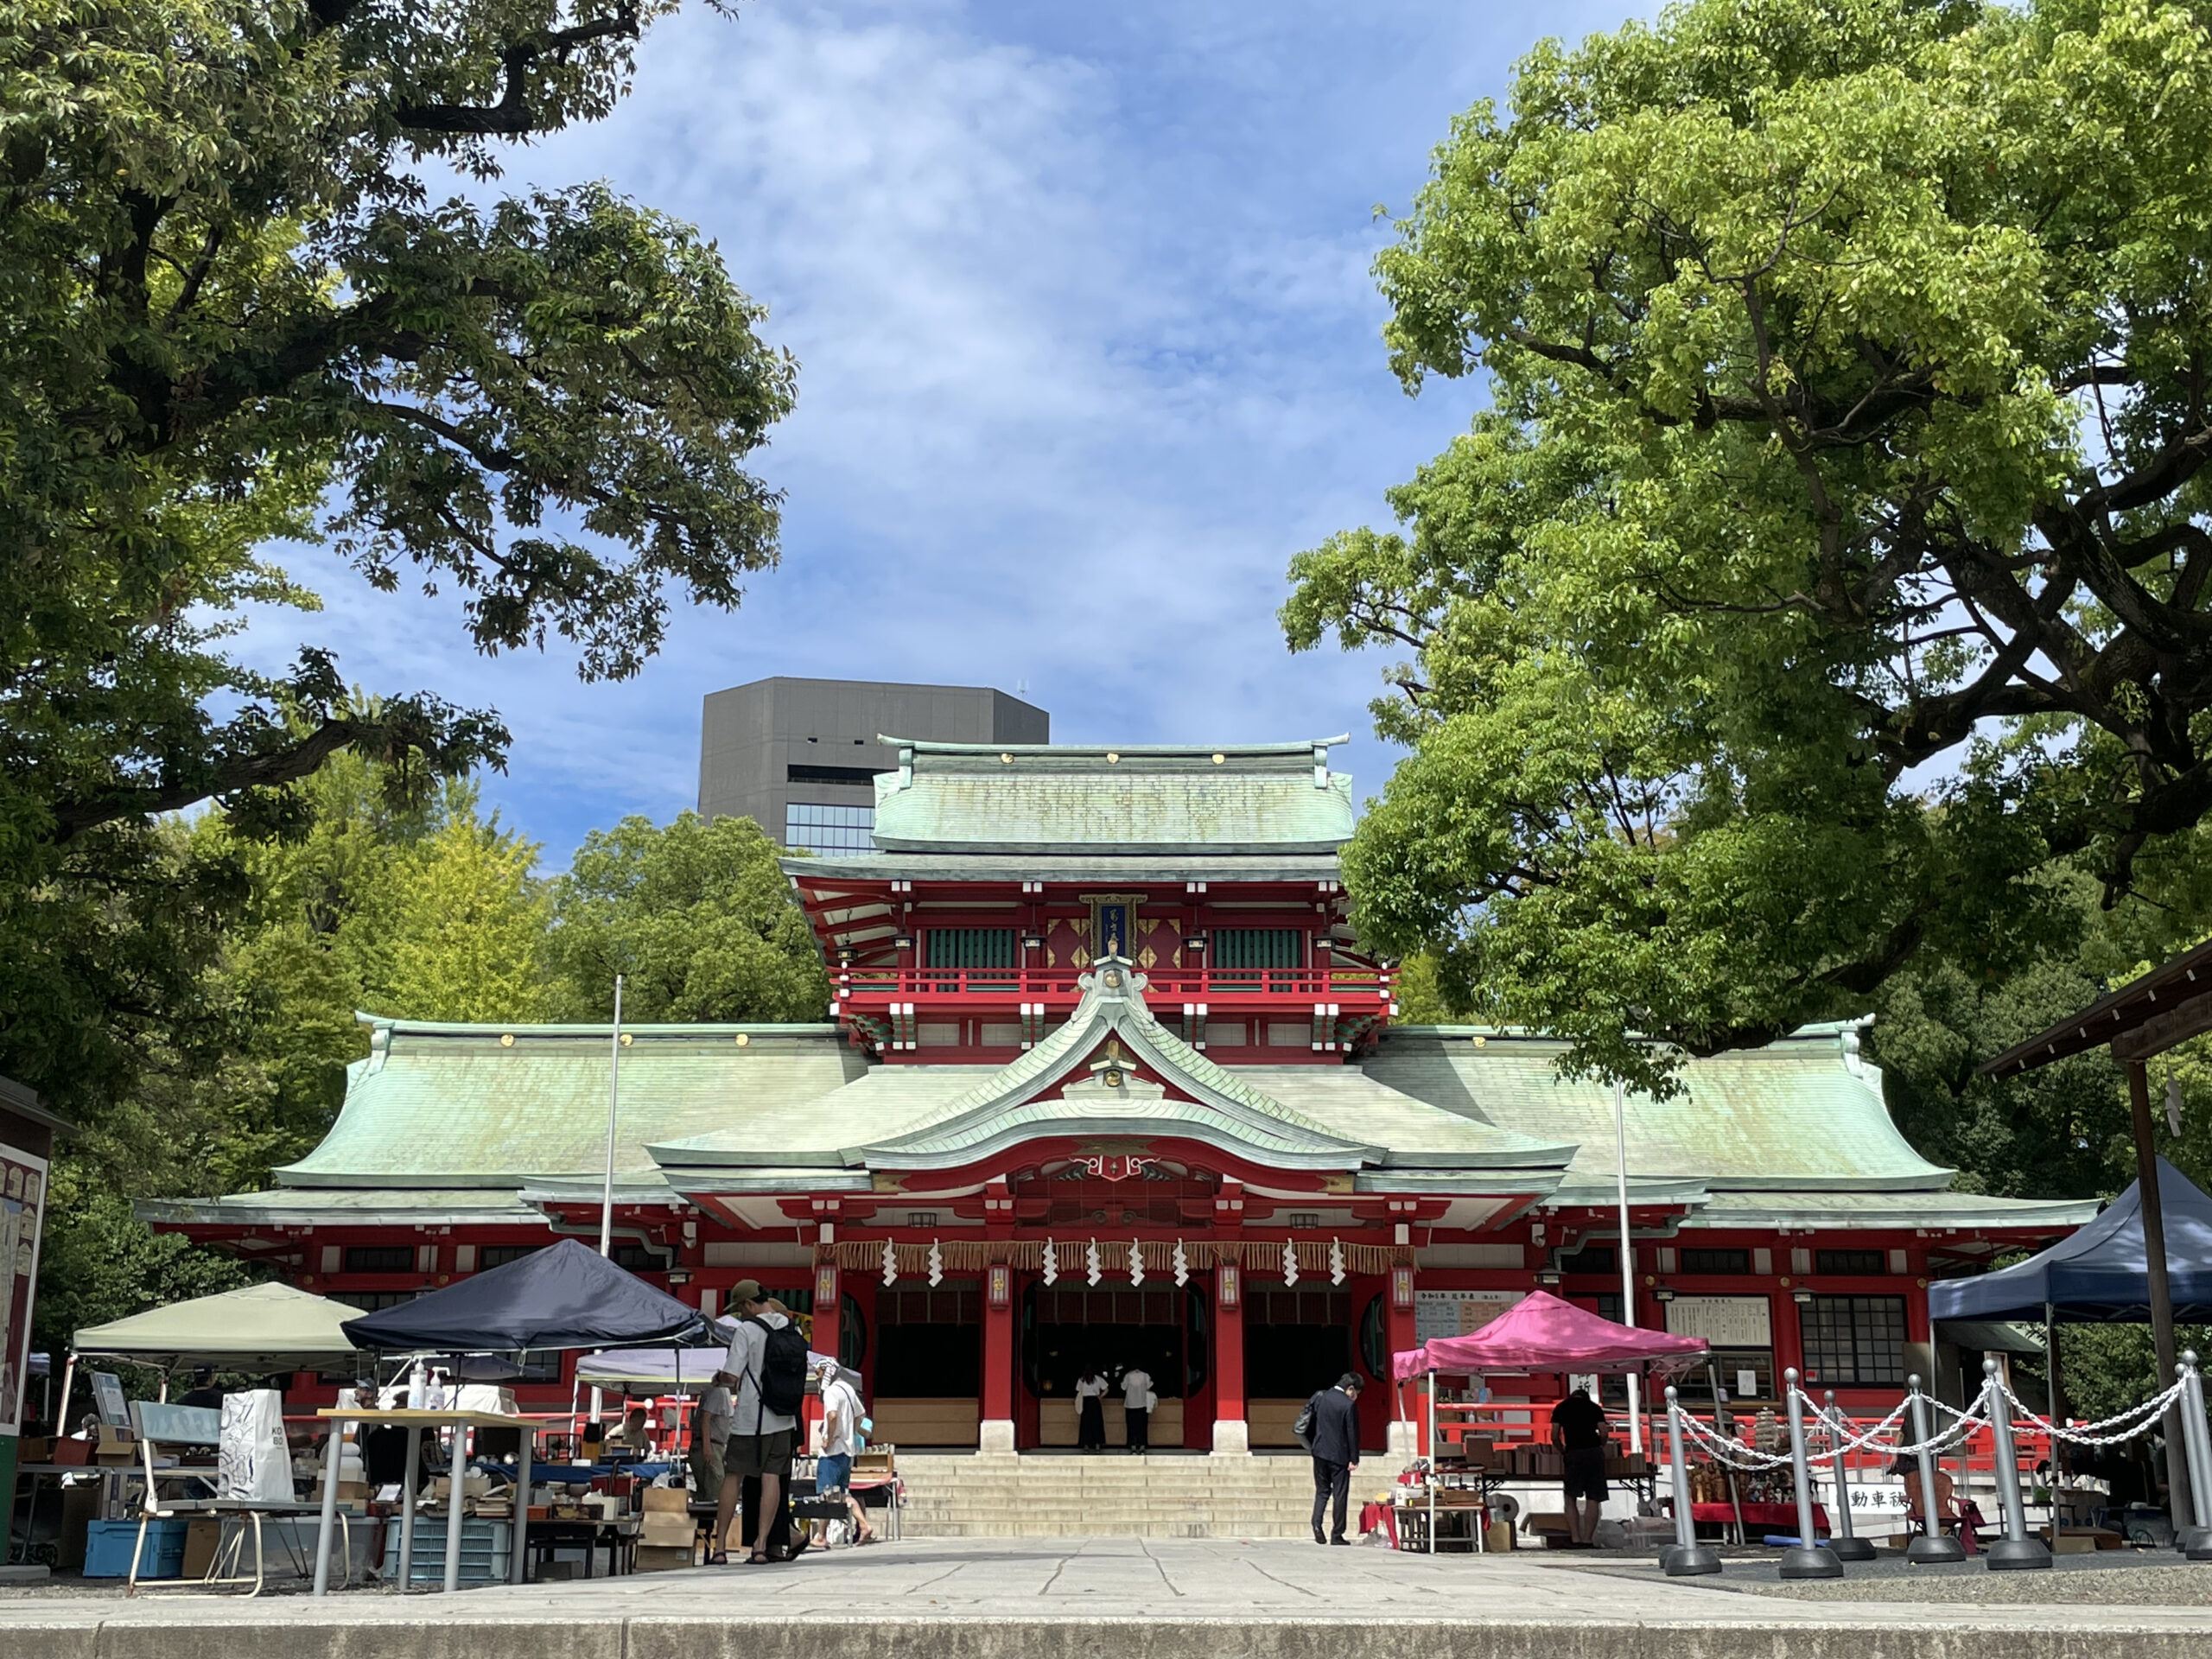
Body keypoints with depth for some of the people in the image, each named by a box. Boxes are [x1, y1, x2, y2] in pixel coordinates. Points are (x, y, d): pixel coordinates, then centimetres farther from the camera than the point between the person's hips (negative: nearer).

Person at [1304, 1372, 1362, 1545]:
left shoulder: (1320, 1397, 2)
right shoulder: (1349, 1405, -12)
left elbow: (1312, 1423, 12)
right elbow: (1353, 1433, -10)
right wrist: (1354, 1459, -5)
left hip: (1320, 1452, 4)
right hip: (1339, 1456, -4)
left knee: (1322, 1490, 15)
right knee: (1340, 1494, 4)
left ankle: (1317, 1522, -7)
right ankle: (1337, 1535, 5)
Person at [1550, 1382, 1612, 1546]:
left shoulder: (1561, 1408, 14)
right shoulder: (1594, 1407, 15)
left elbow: (1554, 1436, 7)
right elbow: (1604, 1434, 4)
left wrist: (1562, 1452, 23)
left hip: (1573, 1454, -1)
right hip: (1594, 1453, 1)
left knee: (1571, 1498, 7)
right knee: (1593, 1499, 5)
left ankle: (1576, 1539, -3)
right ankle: (1587, 1539, 0)